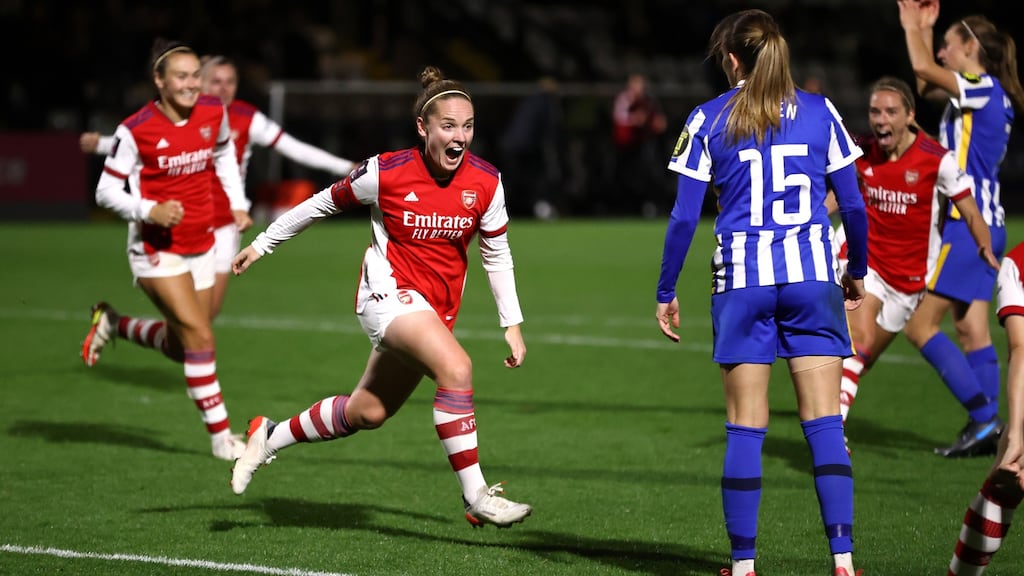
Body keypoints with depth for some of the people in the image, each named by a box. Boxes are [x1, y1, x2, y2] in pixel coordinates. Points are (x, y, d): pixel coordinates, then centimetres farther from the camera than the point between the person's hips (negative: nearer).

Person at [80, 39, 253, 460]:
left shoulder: (214, 113, -3)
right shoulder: (136, 131, -17)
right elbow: (106, 192, -11)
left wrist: (238, 203, 9)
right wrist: (150, 210, -27)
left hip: (201, 246, 6)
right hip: (157, 249, -6)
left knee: (182, 347, 11)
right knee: (200, 337, -16)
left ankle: (114, 325, 37)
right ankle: (221, 438, -7)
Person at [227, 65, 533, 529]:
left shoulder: (486, 182, -6)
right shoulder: (386, 173, -14)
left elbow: (497, 254, 7)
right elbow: (326, 202, 2)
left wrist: (512, 324, 4)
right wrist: (263, 243, 10)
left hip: (438, 309, 5)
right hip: (389, 292, -5)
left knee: (367, 413, 13)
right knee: (456, 367, -29)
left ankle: (270, 437, 37)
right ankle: (476, 498, -26)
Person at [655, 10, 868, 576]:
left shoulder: (709, 119, 1)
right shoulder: (820, 111, 5)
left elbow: (683, 217, -1)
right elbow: (853, 205, 6)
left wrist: (665, 292, 8)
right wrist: (857, 272, 21)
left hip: (742, 281, -1)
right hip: (812, 275, 1)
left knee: (745, 428, 4)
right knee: (824, 423, 1)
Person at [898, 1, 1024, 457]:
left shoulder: (985, 88, -12)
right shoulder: (975, 93, 14)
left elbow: (923, 69, -18)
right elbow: (925, 85, 28)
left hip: (970, 226, -10)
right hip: (982, 227, 10)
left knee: (920, 326, -8)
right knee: (973, 332, 7)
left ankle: (984, 416, -11)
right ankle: (986, 427, 6)